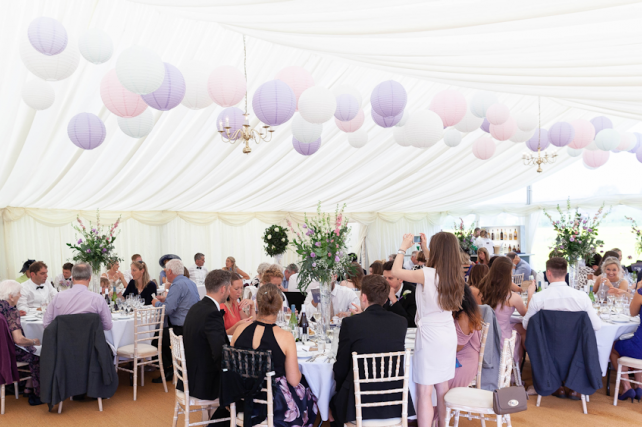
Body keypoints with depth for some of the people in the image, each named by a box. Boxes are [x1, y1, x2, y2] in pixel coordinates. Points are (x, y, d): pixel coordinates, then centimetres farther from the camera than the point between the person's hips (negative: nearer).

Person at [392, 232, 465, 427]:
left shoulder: (427, 274, -20)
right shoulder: (455, 274, 1)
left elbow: (396, 271, -9)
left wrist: (404, 247, 2)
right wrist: (425, 249, 24)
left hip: (429, 336, -7)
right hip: (448, 335, 7)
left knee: (424, 391, -1)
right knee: (442, 387, 19)